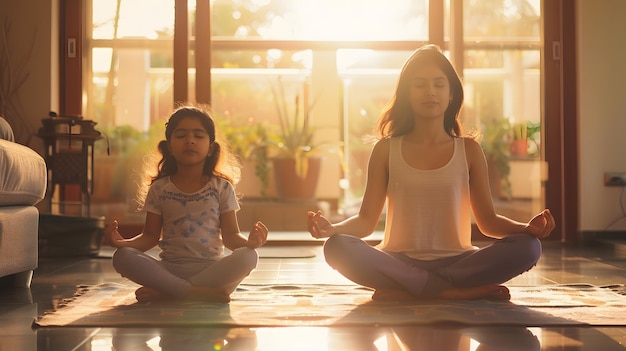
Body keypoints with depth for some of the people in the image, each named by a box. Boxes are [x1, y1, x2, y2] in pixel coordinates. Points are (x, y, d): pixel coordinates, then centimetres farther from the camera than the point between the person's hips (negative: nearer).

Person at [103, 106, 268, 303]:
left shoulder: (222, 188, 6)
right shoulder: (159, 189, 8)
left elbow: (230, 235, 2)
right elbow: (150, 236, 7)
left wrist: (249, 242, -21)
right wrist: (121, 242, -13)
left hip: (211, 268, 0)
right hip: (169, 268, 1)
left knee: (248, 257, -31)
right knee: (122, 257, -26)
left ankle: (167, 292, -26)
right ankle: (199, 293, -30)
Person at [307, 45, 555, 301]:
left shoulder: (468, 150, 9)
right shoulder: (386, 149, 7)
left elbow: (488, 221, 8)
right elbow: (366, 220, 4)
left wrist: (528, 227, -12)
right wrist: (331, 228, -18)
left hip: (456, 261, 1)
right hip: (400, 262, 0)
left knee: (527, 247, -25)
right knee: (338, 248, -31)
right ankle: (458, 292, -27)